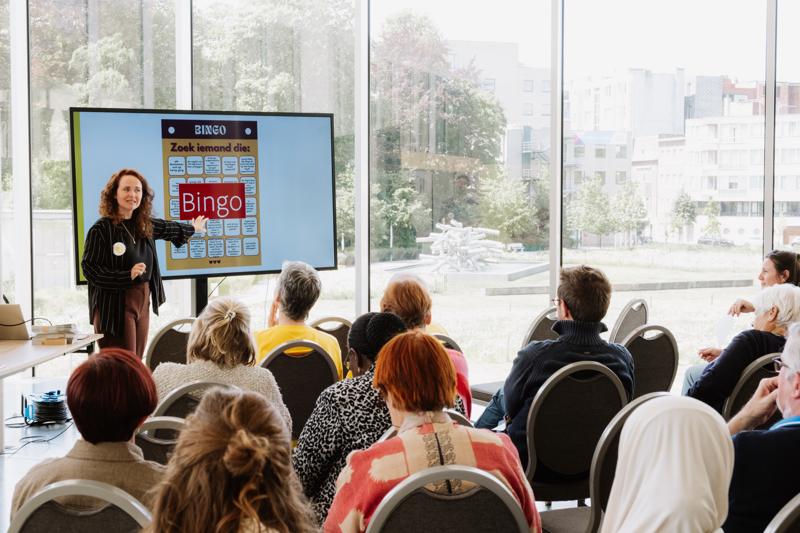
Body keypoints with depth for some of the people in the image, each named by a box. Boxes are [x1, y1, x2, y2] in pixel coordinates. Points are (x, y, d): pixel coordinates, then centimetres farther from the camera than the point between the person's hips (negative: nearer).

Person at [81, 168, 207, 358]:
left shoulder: (145, 225, 9)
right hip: (115, 306, -7)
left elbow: (168, 228, 30)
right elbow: (89, 268, -14)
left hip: (143, 302, 7)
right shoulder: (101, 229, -12)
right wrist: (127, 275, -23)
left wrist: (193, 228, 47)